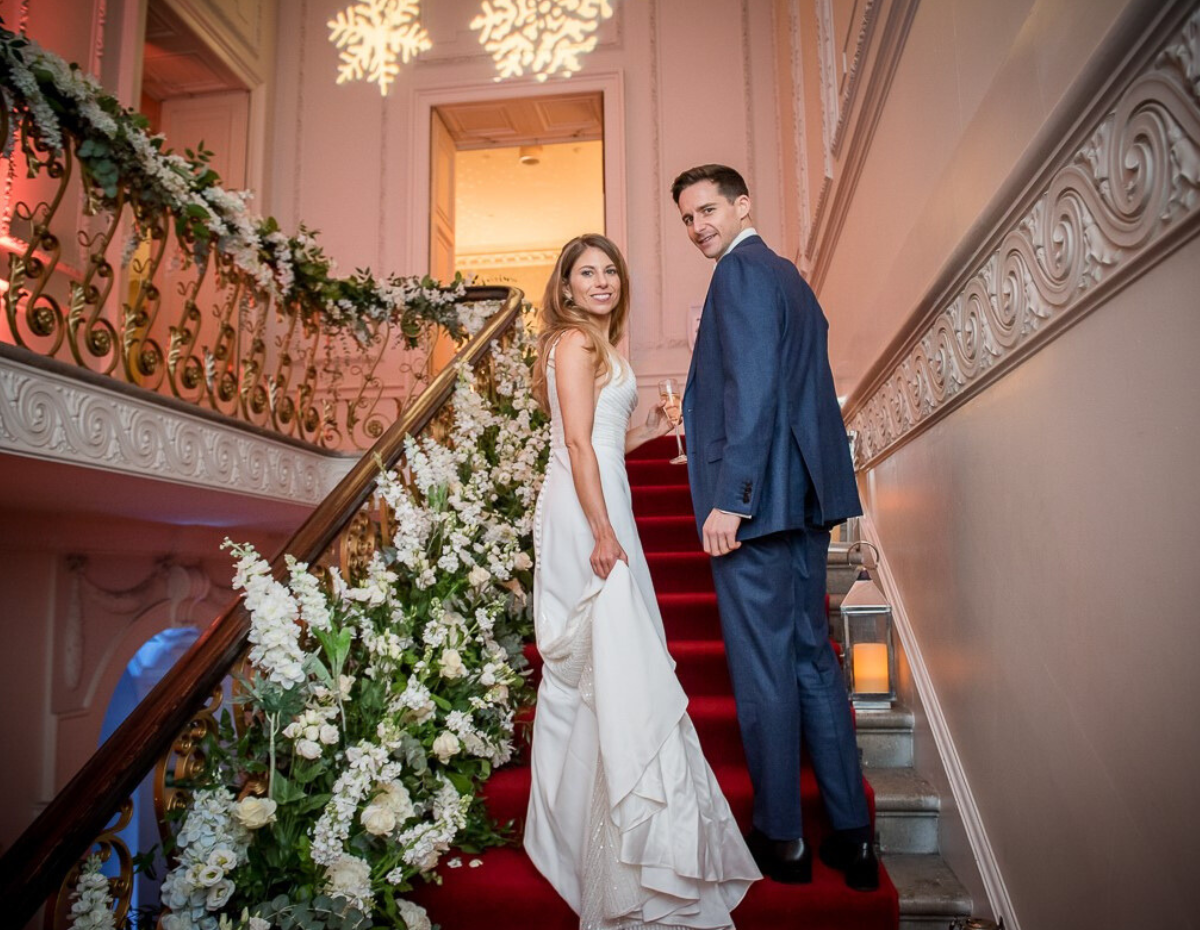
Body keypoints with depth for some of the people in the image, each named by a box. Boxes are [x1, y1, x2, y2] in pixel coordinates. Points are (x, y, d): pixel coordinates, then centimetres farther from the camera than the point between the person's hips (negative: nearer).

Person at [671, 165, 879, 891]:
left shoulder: (743, 269, -7)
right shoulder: (789, 276, 21)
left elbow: (753, 388, -19)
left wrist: (729, 498, -22)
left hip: (754, 501, -10)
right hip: (803, 499, 10)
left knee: (762, 669, 1)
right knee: (812, 656, 14)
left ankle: (782, 839, 16)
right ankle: (852, 834, 23)